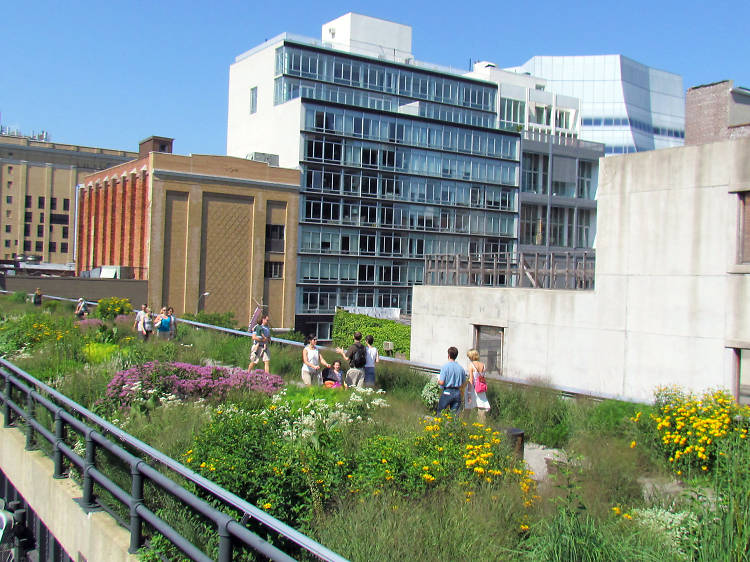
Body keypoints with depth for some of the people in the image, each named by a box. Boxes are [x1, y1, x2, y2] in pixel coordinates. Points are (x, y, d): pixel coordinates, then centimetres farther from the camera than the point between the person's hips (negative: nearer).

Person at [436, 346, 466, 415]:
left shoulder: (445, 367, -11)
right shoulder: (461, 368, 3)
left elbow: (442, 382, -14)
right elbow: (464, 382, 9)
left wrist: (438, 381, 7)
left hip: (447, 392, -4)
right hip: (457, 393, 4)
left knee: (439, 411, 9)